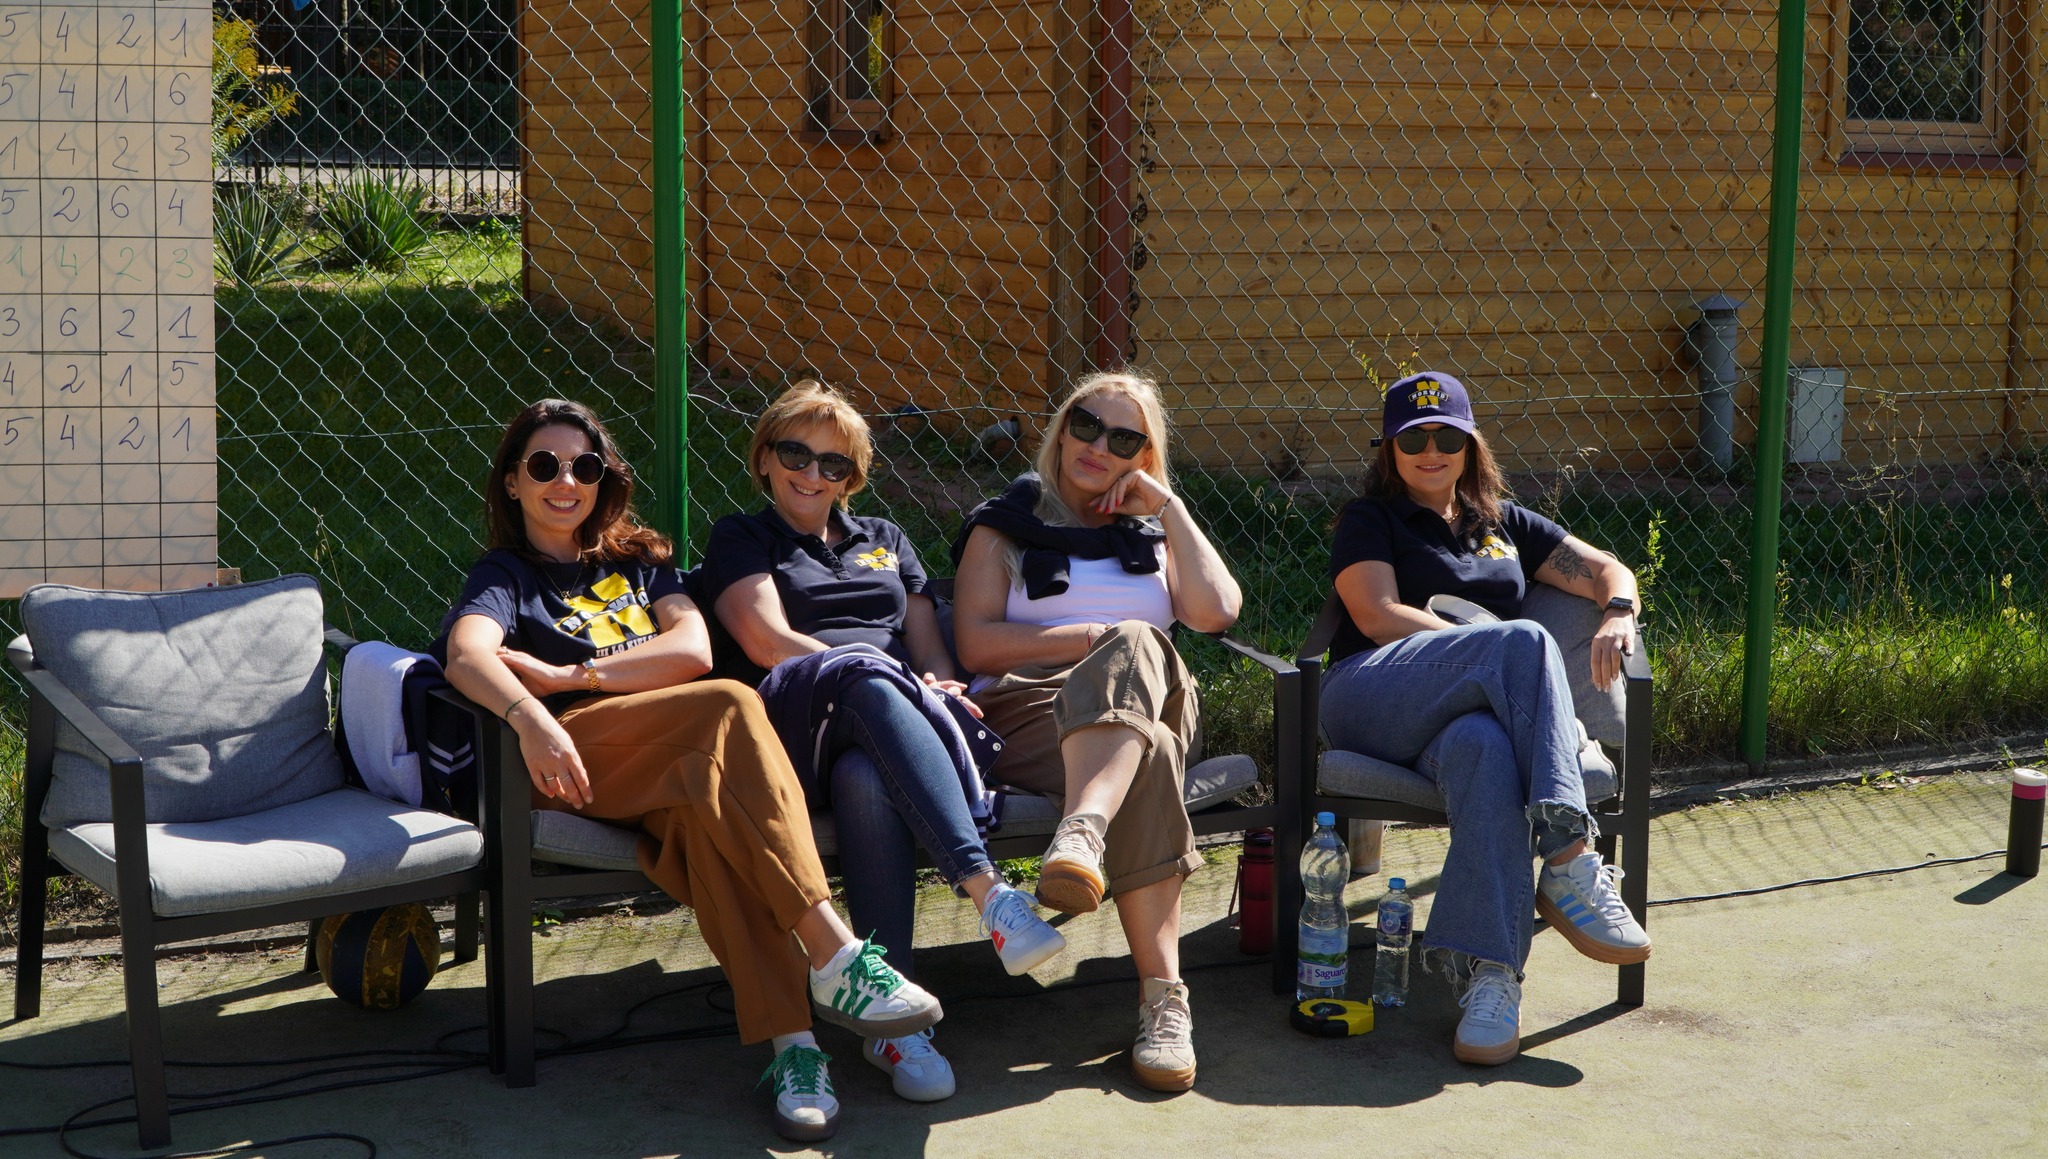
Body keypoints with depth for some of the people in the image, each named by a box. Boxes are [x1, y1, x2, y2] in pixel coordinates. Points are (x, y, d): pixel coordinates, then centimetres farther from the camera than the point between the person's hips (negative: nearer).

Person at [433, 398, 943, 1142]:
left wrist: (568, 674, -4)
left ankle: (788, 1037, -45)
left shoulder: (638, 560, 29)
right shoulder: (506, 576, 17)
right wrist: (530, 717, -30)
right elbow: (466, 655, -9)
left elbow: (692, 648, 7)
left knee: (706, 793, -35)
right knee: (731, 707, -31)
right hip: (573, 769, -3)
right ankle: (833, 955, -40)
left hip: (659, 766, 3)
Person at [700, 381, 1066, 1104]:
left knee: (866, 777, -39)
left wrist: (938, 685, -3)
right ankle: (988, 892, -54)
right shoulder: (740, 540, 22)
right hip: (800, 724, -3)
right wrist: (894, 683, -9)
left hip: (901, 720, 3)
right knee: (865, 679, -41)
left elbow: (929, 646, 24)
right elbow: (769, 642, 3)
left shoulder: (885, 541, 35)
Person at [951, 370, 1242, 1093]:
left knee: (1134, 648, -40)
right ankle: (1162, 995, -56)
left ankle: (1083, 832, -66)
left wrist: (1168, 509, 13)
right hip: (1029, 713, -2)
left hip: (1150, 705, 2)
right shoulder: (1004, 528, 23)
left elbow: (1217, 612, 8)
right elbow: (976, 645, 5)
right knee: (1147, 758, -41)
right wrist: (1091, 639, -6)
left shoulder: (1154, 534, 31)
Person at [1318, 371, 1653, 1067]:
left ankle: (1487, 971, -51)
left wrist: (1618, 613, 1)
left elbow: (1608, 570, 27)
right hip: (1372, 696, -3)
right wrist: (1501, 655, -9)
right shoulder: (1370, 520, 19)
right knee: (1524, 641, -33)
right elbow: (1379, 616, 1)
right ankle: (1568, 861, -41)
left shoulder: (1504, 524, 32)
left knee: (1483, 746, -40)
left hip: (1475, 710, 3)